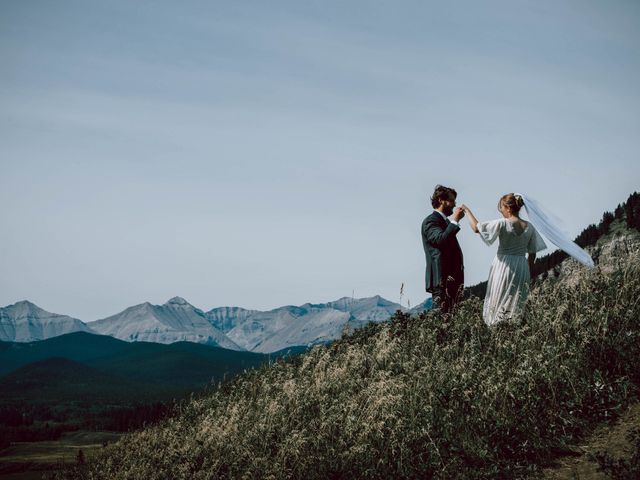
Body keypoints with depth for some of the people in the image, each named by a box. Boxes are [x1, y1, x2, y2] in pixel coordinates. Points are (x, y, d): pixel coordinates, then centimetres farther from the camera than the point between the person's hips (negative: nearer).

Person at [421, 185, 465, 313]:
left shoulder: (446, 221, 24)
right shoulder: (430, 221, -6)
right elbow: (440, 239, -25)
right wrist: (455, 221, -19)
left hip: (451, 277, 9)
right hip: (441, 278, -9)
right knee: (441, 315, -14)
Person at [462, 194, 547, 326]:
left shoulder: (501, 224, -12)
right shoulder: (529, 227, 3)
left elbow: (476, 228, -11)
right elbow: (532, 254, 8)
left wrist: (467, 211, 3)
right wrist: (529, 275, 17)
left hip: (504, 266, -5)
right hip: (522, 269, 5)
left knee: (498, 306, 2)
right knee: (517, 307, 10)